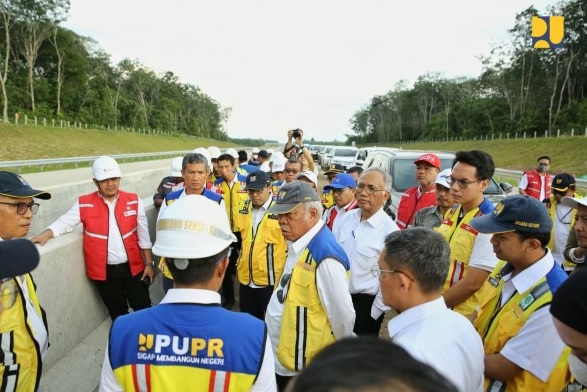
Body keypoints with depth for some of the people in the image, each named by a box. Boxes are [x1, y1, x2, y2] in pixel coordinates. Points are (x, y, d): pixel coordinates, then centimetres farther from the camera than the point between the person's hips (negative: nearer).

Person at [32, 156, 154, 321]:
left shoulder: (134, 201, -4)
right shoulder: (84, 204, -5)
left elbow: (143, 236, 0)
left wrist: (149, 263, 0)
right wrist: (46, 234, -23)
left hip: (133, 267, 0)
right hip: (105, 271, 0)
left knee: (143, 308, 10)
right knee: (118, 314, 16)